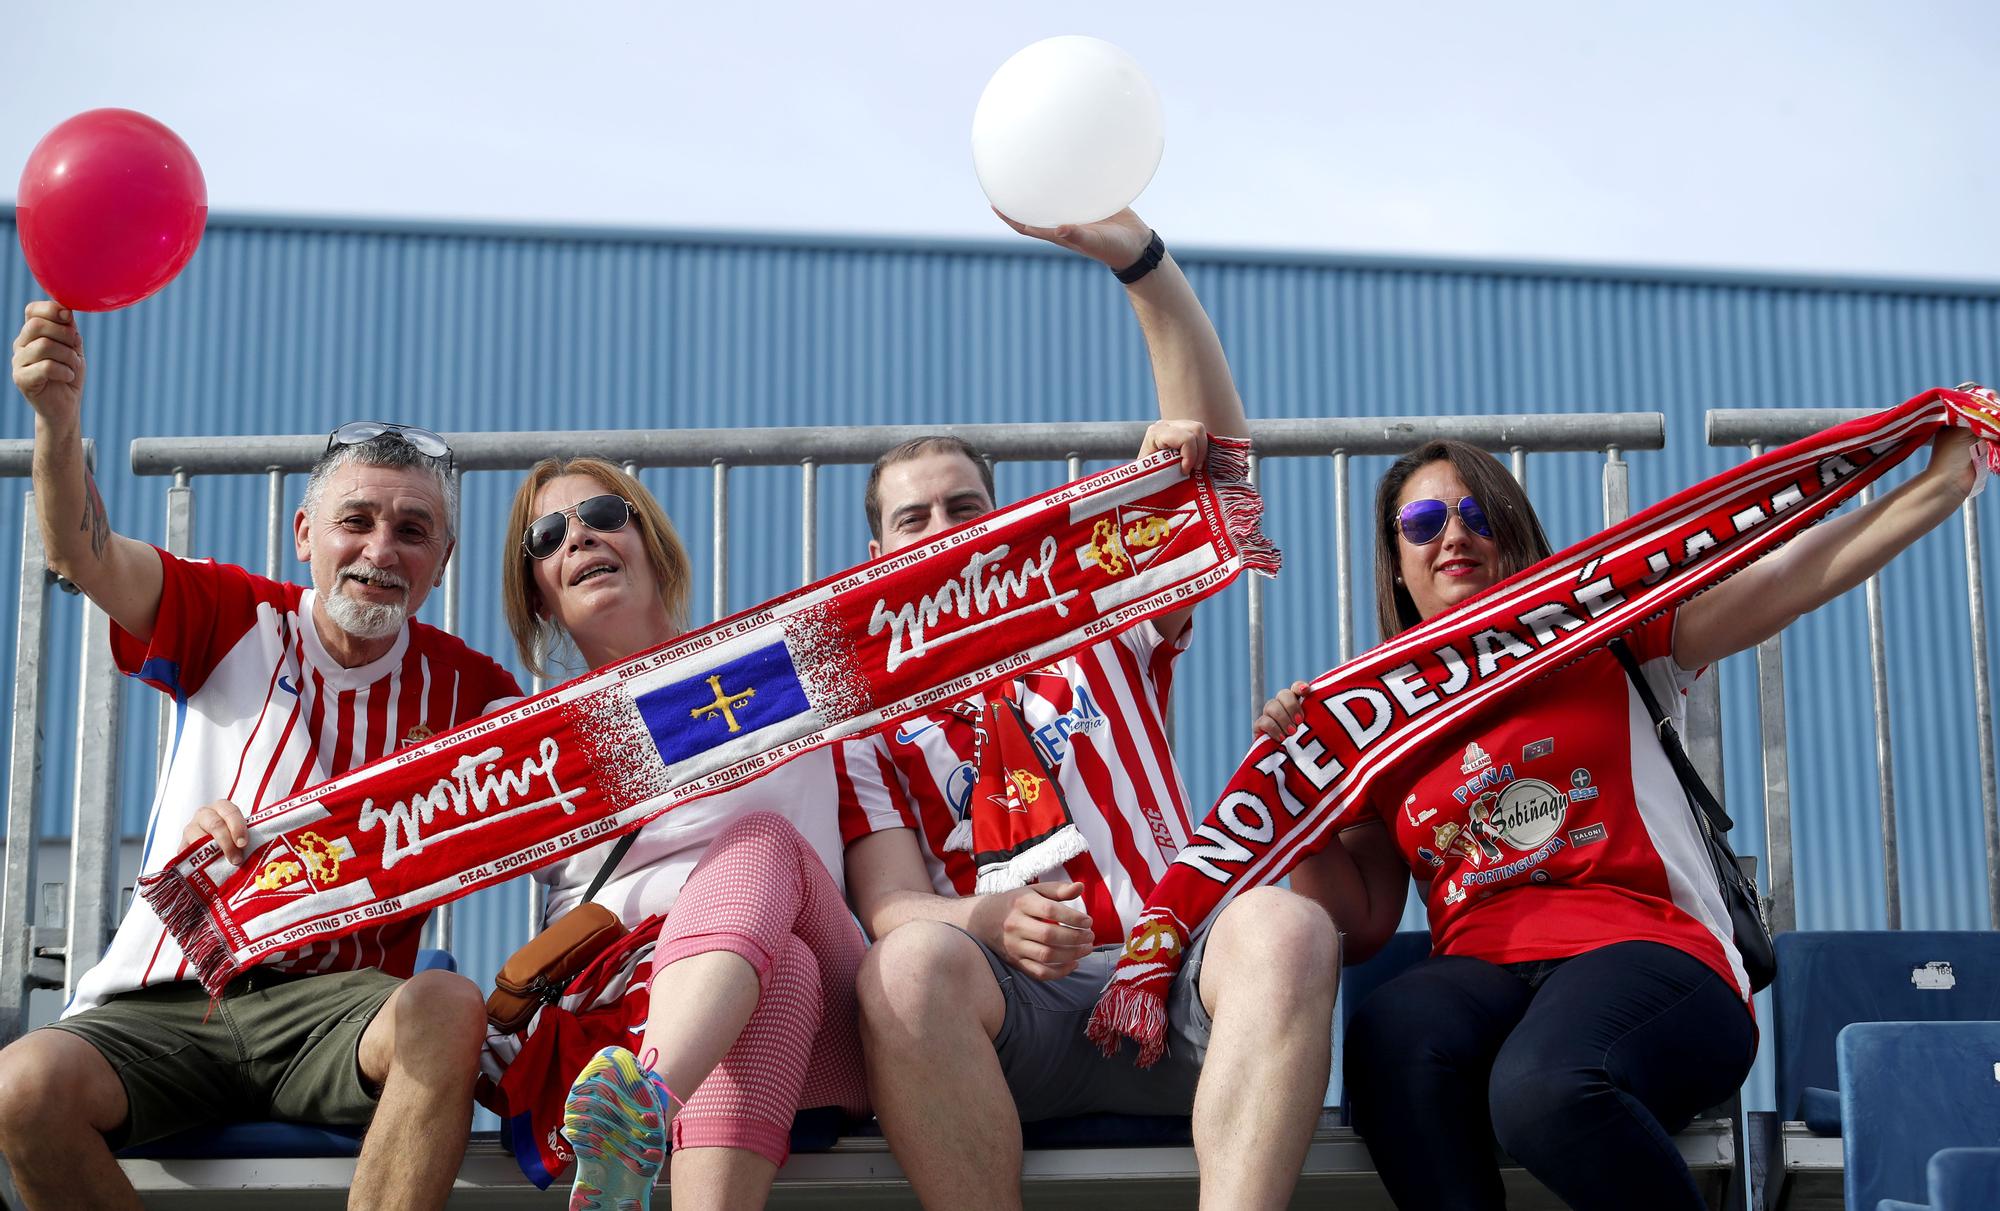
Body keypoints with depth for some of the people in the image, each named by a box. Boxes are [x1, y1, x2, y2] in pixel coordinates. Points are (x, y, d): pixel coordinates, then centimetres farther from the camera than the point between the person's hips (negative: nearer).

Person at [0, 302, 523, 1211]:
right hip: (168, 995, 1)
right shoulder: (232, 620, 6)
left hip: (337, 1000, 0)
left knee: (449, 1010, -35)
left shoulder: (465, 687, 8)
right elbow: (84, 555, -9)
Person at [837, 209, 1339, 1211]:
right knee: (912, 963, -36)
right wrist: (989, 922, -23)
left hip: (1171, 985, 1)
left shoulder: (1097, 633, 22)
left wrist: (1135, 255, -3)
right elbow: (892, 909, 3)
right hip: (1012, 1011, -1)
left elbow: (1214, 445, 11)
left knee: (1284, 924, -33)